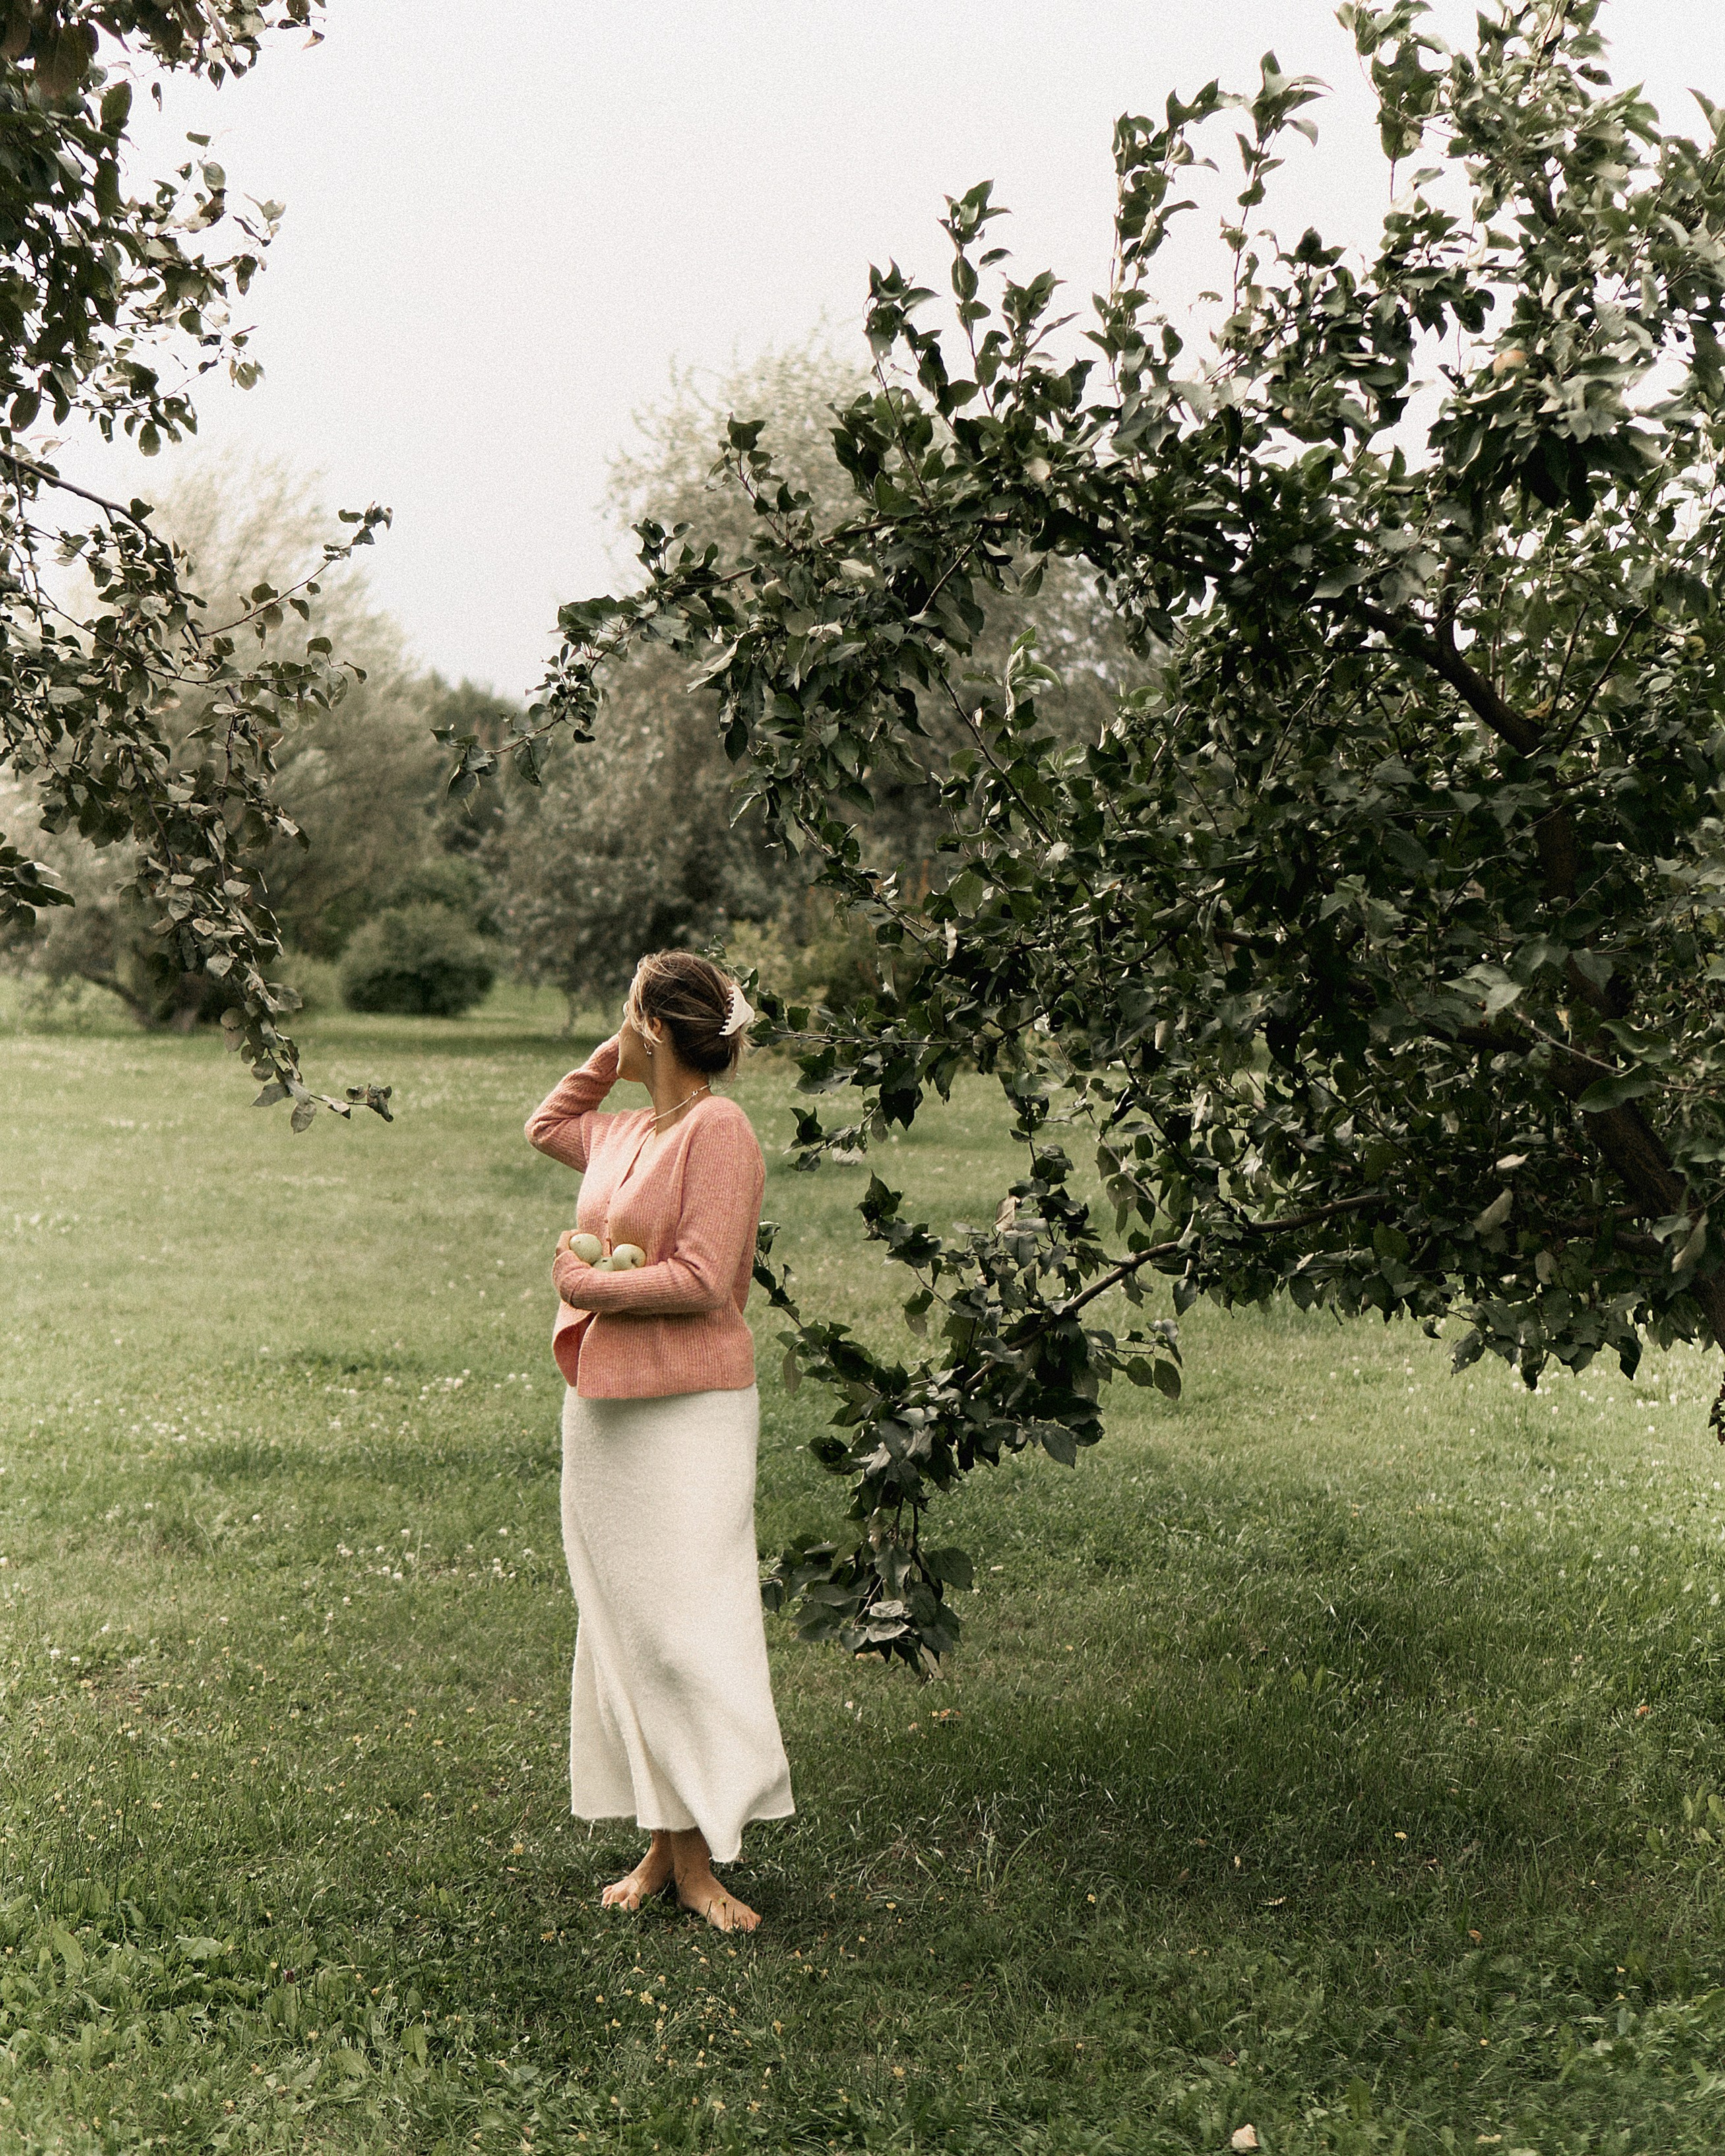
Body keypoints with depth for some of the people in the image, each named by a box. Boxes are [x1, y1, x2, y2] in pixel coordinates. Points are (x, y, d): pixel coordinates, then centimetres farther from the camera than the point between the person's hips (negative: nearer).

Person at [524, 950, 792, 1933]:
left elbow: (701, 1281, -19)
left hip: (688, 1414, -9)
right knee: (621, 1632, 11)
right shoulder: (628, 1131, 13)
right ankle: (660, 1846, 19)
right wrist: (609, 1057, 19)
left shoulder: (718, 1130, -13)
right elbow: (546, 1126, 34)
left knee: (687, 1632, -6)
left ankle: (699, 1860, 2)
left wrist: (586, 1281, -8)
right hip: (600, 1407, 9)